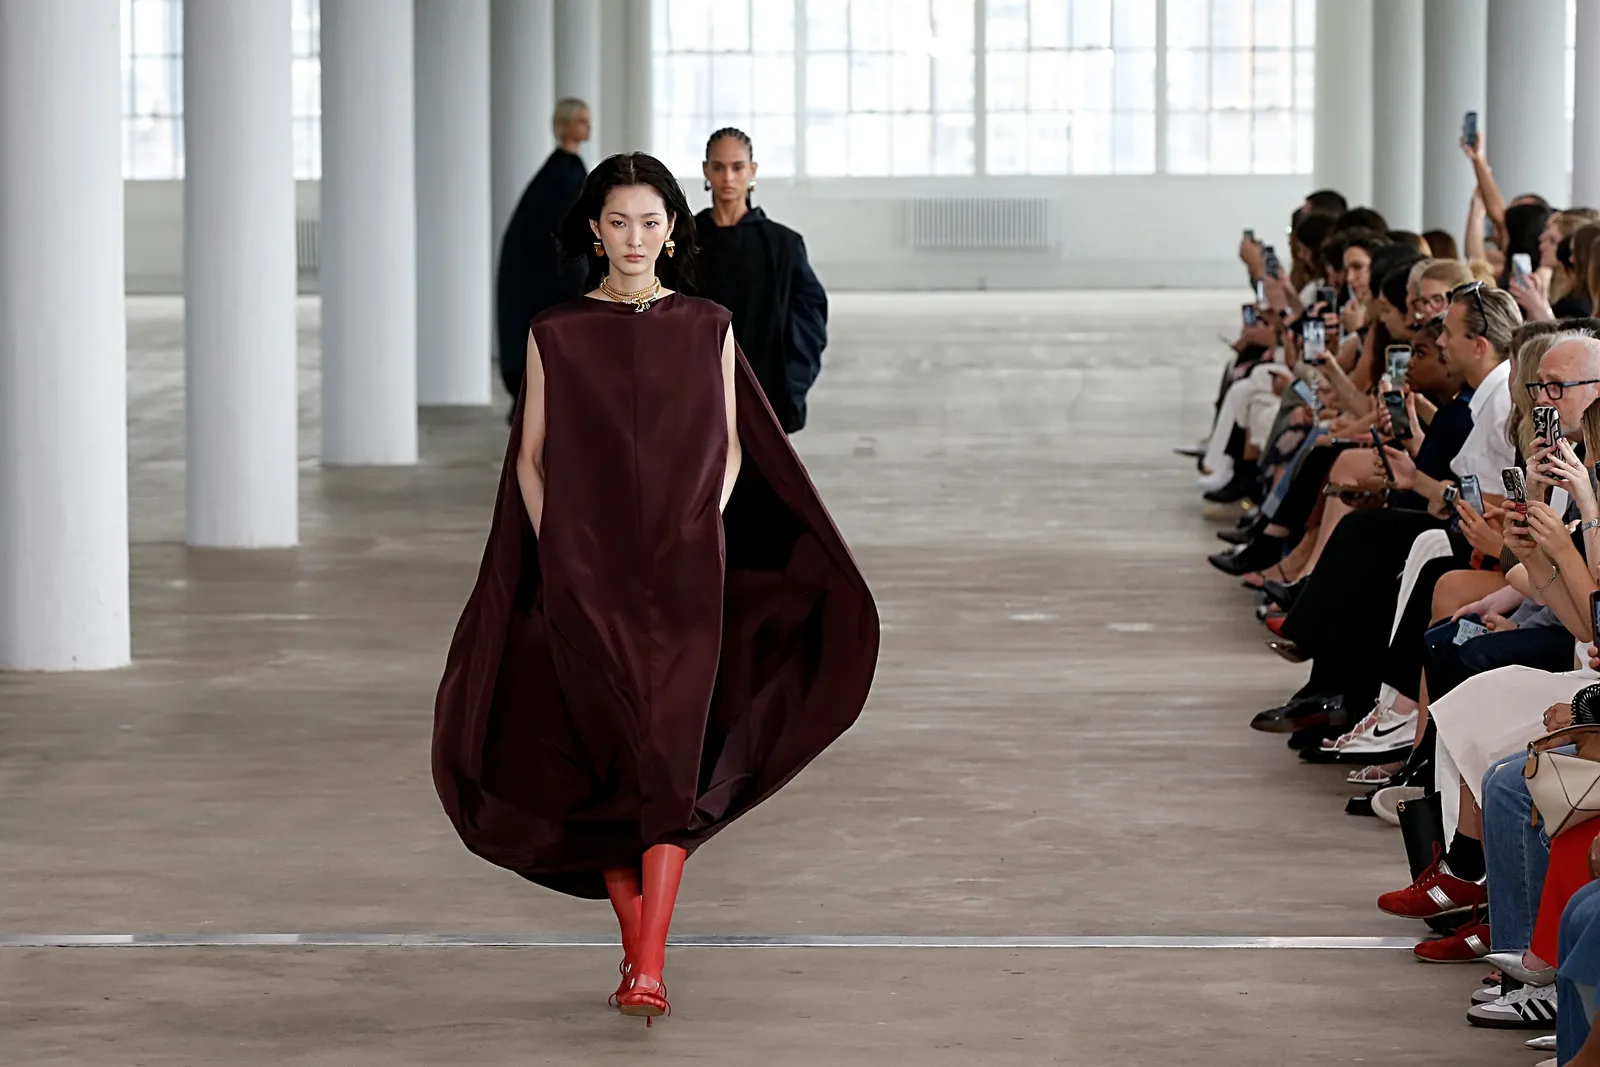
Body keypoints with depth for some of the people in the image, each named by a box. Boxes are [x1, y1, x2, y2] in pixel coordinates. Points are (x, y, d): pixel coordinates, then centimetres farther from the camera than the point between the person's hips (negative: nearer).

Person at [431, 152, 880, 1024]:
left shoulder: (707, 328, 6)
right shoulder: (556, 334, 4)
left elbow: (731, 444, 10)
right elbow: (531, 455, 6)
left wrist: (706, 525, -4)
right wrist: (555, 550, -5)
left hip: (683, 576, 0)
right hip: (586, 577, 0)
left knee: (667, 762, -10)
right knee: (605, 760, 2)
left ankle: (649, 970, -15)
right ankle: (636, 944, 17)